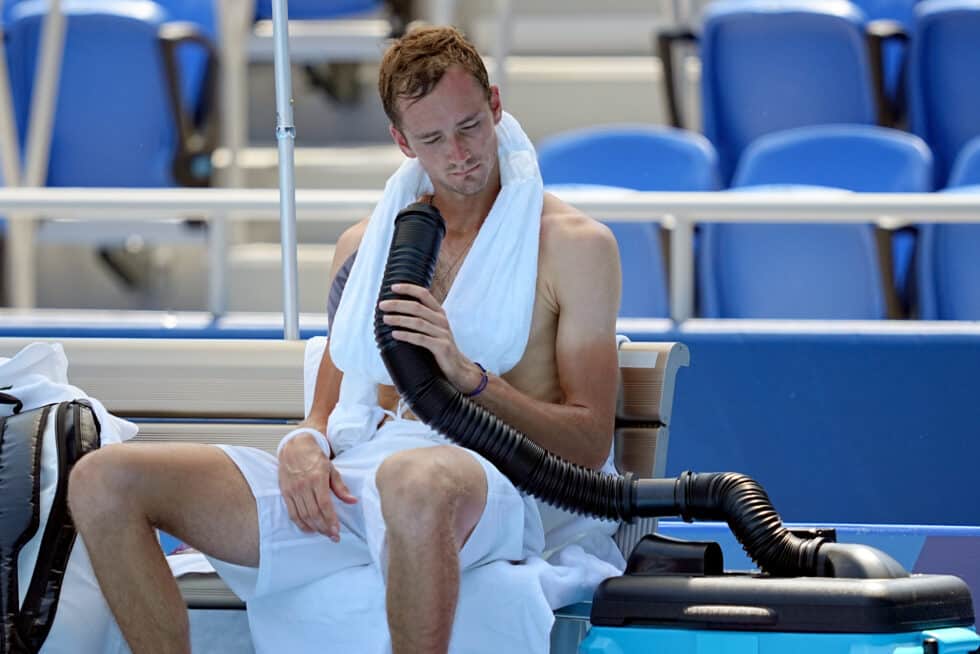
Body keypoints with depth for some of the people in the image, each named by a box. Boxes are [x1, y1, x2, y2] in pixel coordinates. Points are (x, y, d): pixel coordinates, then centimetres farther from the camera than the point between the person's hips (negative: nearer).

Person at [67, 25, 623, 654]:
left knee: (416, 482, -47)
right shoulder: (366, 243, 25)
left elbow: (589, 446, 3)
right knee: (103, 480, -15)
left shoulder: (575, 244, 9)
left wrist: (469, 377, -12)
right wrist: (305, 445, 0)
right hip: (348, 483, 5)